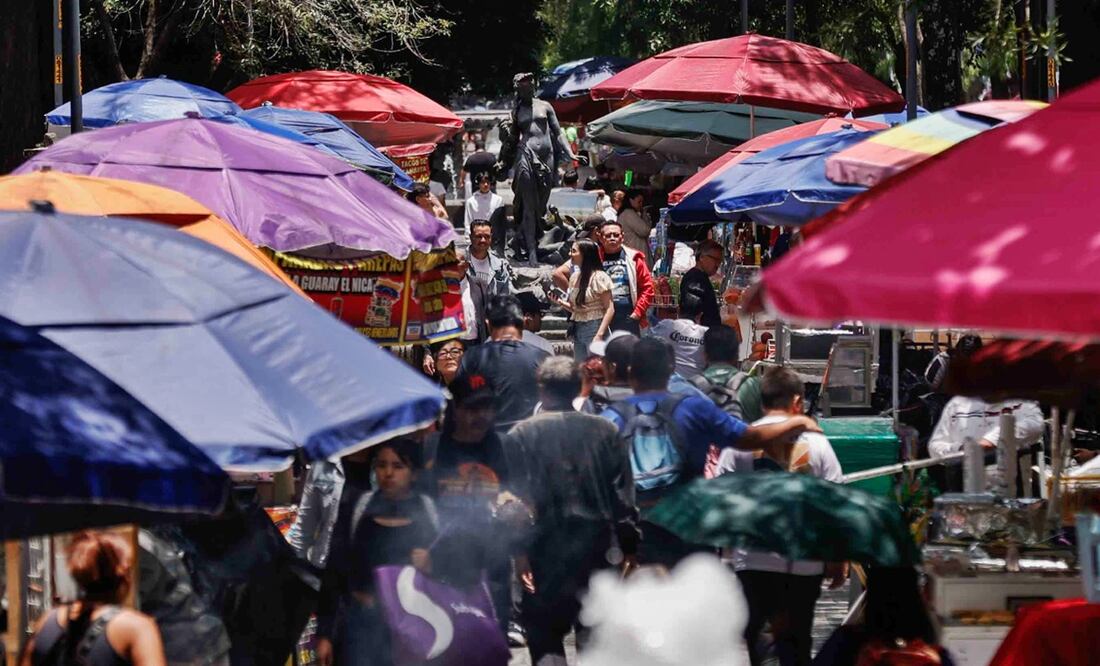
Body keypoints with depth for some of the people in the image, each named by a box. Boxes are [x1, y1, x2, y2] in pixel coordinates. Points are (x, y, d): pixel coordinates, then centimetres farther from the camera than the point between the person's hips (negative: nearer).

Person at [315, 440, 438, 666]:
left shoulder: (430, 514, 4)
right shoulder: (356, 511, 5)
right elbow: (334, 573, 6)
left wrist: (430, 567, -16)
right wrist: (324, 634, 3)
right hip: (362, 625, 0)